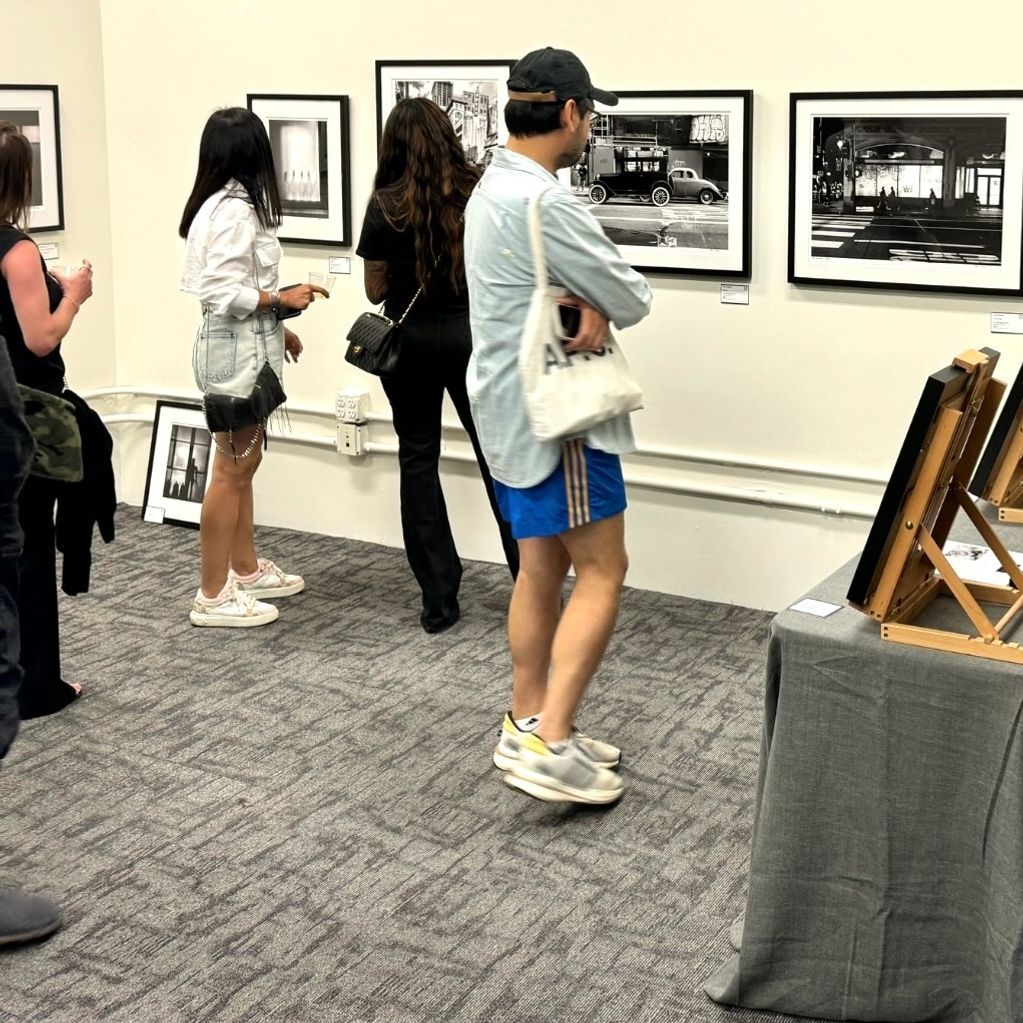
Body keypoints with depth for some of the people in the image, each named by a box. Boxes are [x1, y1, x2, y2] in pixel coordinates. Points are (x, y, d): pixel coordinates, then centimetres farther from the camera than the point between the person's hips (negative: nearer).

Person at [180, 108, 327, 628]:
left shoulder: (226, 204, 11)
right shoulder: (234, 210, -18)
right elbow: (224, 293, -24)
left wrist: (277, 328, 15)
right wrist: (283, 299, -13)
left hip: (247, 345, 10)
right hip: (237, 350, -10)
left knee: (243, 465, 18)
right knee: (231, 471, -4)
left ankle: (246, 570, 31)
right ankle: (213, 596, 3)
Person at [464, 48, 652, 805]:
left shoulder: (494, 188, 12)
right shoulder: (540, 201, -22)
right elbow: (634, 300, -17)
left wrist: (588, 307, -10)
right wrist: (601, 306, 2)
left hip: (516, 410, 10)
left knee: (542, 570, 15)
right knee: (602, 573, -5)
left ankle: (528, 725, 22)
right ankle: (548, 745, -7)